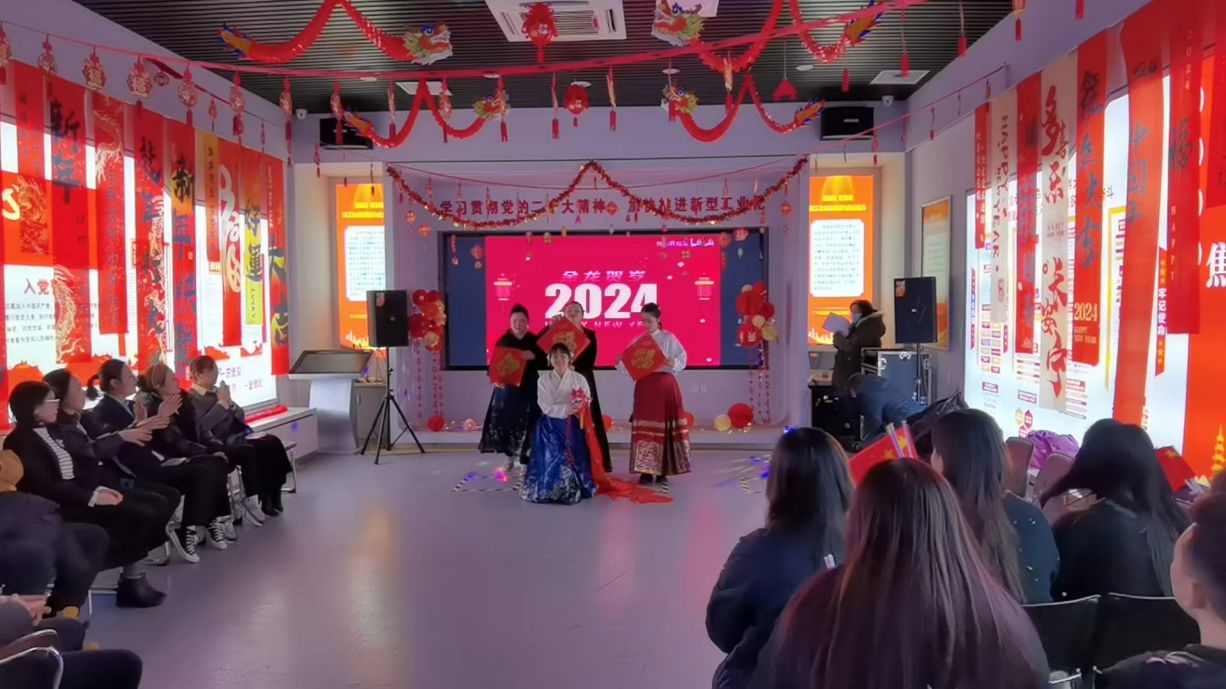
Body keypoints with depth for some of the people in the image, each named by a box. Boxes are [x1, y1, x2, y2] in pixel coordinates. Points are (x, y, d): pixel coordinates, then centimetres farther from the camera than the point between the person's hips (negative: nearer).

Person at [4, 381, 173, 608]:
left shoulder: (54, 431, 16)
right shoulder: (21, 443, -10)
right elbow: (45, 488, -19)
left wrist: (100, 488, -5)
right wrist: (93, 496, -22)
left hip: (86, 491, 9)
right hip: (65, 505, -9)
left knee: (158, 504, -10)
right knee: (142, 515, -25)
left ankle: (134, 577, -9)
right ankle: (131, 583, -10)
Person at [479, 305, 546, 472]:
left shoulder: (534, 340, 2)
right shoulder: (503, 341, 3)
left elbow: (545, 362, -1)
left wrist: (534, 356, -20)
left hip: (529, 388, -1)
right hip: (506, 387, 1)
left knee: (526, 424, -5)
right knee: (504, 421, -1)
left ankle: (524, 459, 5)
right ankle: (510, 457, 18)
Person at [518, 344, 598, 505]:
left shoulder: (579, 379, 1)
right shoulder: (544, 380, -1)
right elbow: (547, 407, -10)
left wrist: (579, 407, -25)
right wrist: (566, 409, -24)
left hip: (572, 428, 1)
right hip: (550, 428, 0)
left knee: (572, 460, -3)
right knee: (551, 460, -7)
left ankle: (574, 490, 9)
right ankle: (548, 491, 6)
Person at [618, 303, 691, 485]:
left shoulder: (669, 338, 2)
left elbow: (682, 358, -1)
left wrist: (673, 364, -21)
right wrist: (620, 363, -15)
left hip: (665, 385, -2)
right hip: (644, 386, 2)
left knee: (665, 427, 0)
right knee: (644, 428, 0)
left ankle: (663, 471, 8)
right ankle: (646, 470, 6)